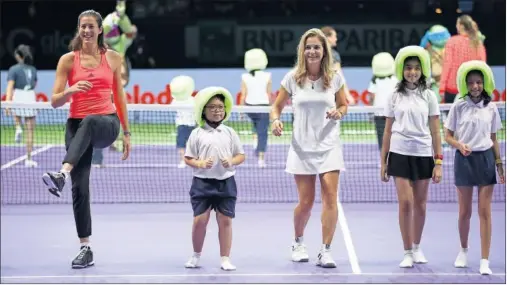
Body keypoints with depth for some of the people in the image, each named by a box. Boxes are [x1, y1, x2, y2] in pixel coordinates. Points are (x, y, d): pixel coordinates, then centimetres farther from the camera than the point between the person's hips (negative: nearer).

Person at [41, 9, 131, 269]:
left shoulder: (113, 58, 8)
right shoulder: (68, 60, 5)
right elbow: (55, 101, 1)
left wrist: (126, 133, 13)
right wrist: (72, 90, -20)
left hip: (106, 123, -1)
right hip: (76, 125, 1)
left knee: (89, 122, -40)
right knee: (79, 189, -7)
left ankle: (62, 175, -58)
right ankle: (85, 248, 1)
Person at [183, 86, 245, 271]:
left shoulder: (229, 133, 6)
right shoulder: (197, 133, 1)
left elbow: (241, 155, 10)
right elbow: (188, 158, 2)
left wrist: (232, 161, -11)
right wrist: (201, 163, -17)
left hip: (226, 182, 1)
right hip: (202, 182, -1)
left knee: (225, 220, 1)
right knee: (200, 220, -3)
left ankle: (225, 259, 10)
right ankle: (196, 256, 16)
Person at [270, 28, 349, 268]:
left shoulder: (335, 77, 0)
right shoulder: (292, 78, -1)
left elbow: (343, 106, 10)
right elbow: (277, 106, 7)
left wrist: (338, 113, -12)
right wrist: (275, 120, -13)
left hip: (329, 146, 0)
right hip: (302, 147, 0)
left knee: (330, 198, -10)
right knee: (306, 202, 2)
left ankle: (325, 252, -4)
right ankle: (298, 243, 28)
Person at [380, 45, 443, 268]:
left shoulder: (428, 96, 4)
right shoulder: (395, 97, 4)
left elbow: (435, 131, 3)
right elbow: (388, 131, 7)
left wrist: (438, 162, -2)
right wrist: (383, 162, 5)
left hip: (422, 155, 1)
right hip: (400, 154, -1)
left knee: (420, 204, 6)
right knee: (405, 203, -9)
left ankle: (417, 248, 24)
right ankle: (407, 253, -2)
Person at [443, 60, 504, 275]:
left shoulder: (491, 108, 5)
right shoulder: (458, 107, -1)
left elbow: (494, 139, 11)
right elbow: (448, 136, 2)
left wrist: (500, 164, 8)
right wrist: (460, 145, -18)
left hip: (486, 159, 1)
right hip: (464, 159, -1)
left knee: (485, 211, -3)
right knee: (465, 212, 6)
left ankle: (485, 261, -3)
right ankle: (463, 250, 29)